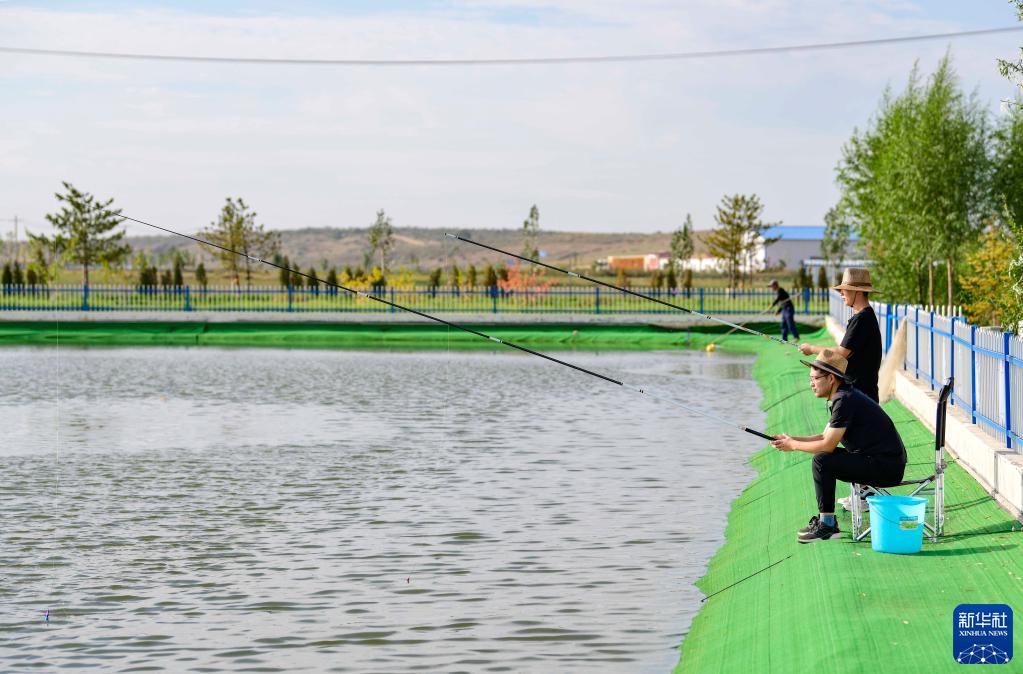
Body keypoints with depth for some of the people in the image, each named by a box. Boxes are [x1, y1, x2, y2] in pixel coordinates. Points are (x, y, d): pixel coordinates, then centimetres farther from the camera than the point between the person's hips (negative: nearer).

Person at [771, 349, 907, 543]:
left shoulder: (844, 400, -17)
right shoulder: (843, 396, 14)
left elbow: (828, 445, -18)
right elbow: (826, 437, 19)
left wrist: (794, 445, -4)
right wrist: (792, 439, 8)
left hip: (886, 467, -10)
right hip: (887, 464, 10)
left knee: (822, 460, -17)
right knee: (827, 456, 18)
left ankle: (827, 525, -10)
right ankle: (824, 519, 20)